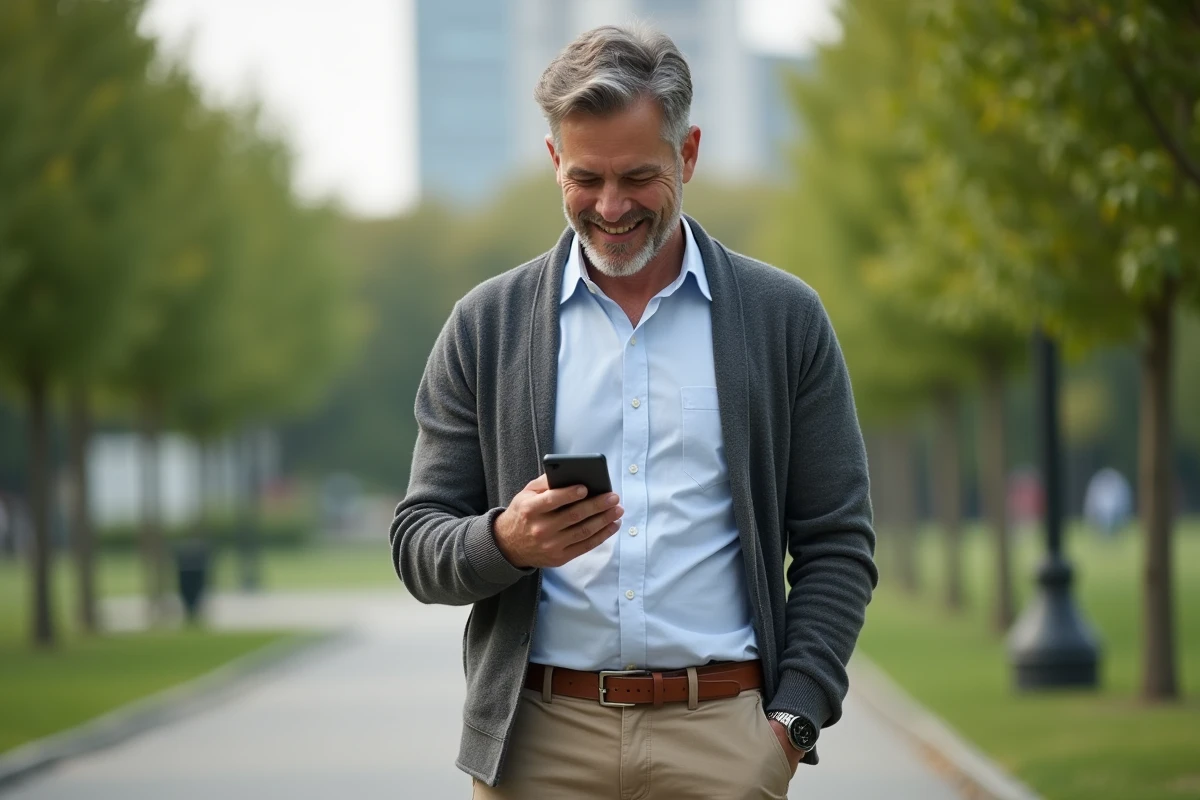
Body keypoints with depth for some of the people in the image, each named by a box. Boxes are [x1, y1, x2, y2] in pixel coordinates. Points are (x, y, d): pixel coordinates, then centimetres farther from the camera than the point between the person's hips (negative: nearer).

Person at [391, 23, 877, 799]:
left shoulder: (784, 318, 5)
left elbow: (837, 544, 5)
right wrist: (506, 541, -14)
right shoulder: (486, 326, 7)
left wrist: (794, 721, -6)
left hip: (722, 737, -1)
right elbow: (418, 547, 7)